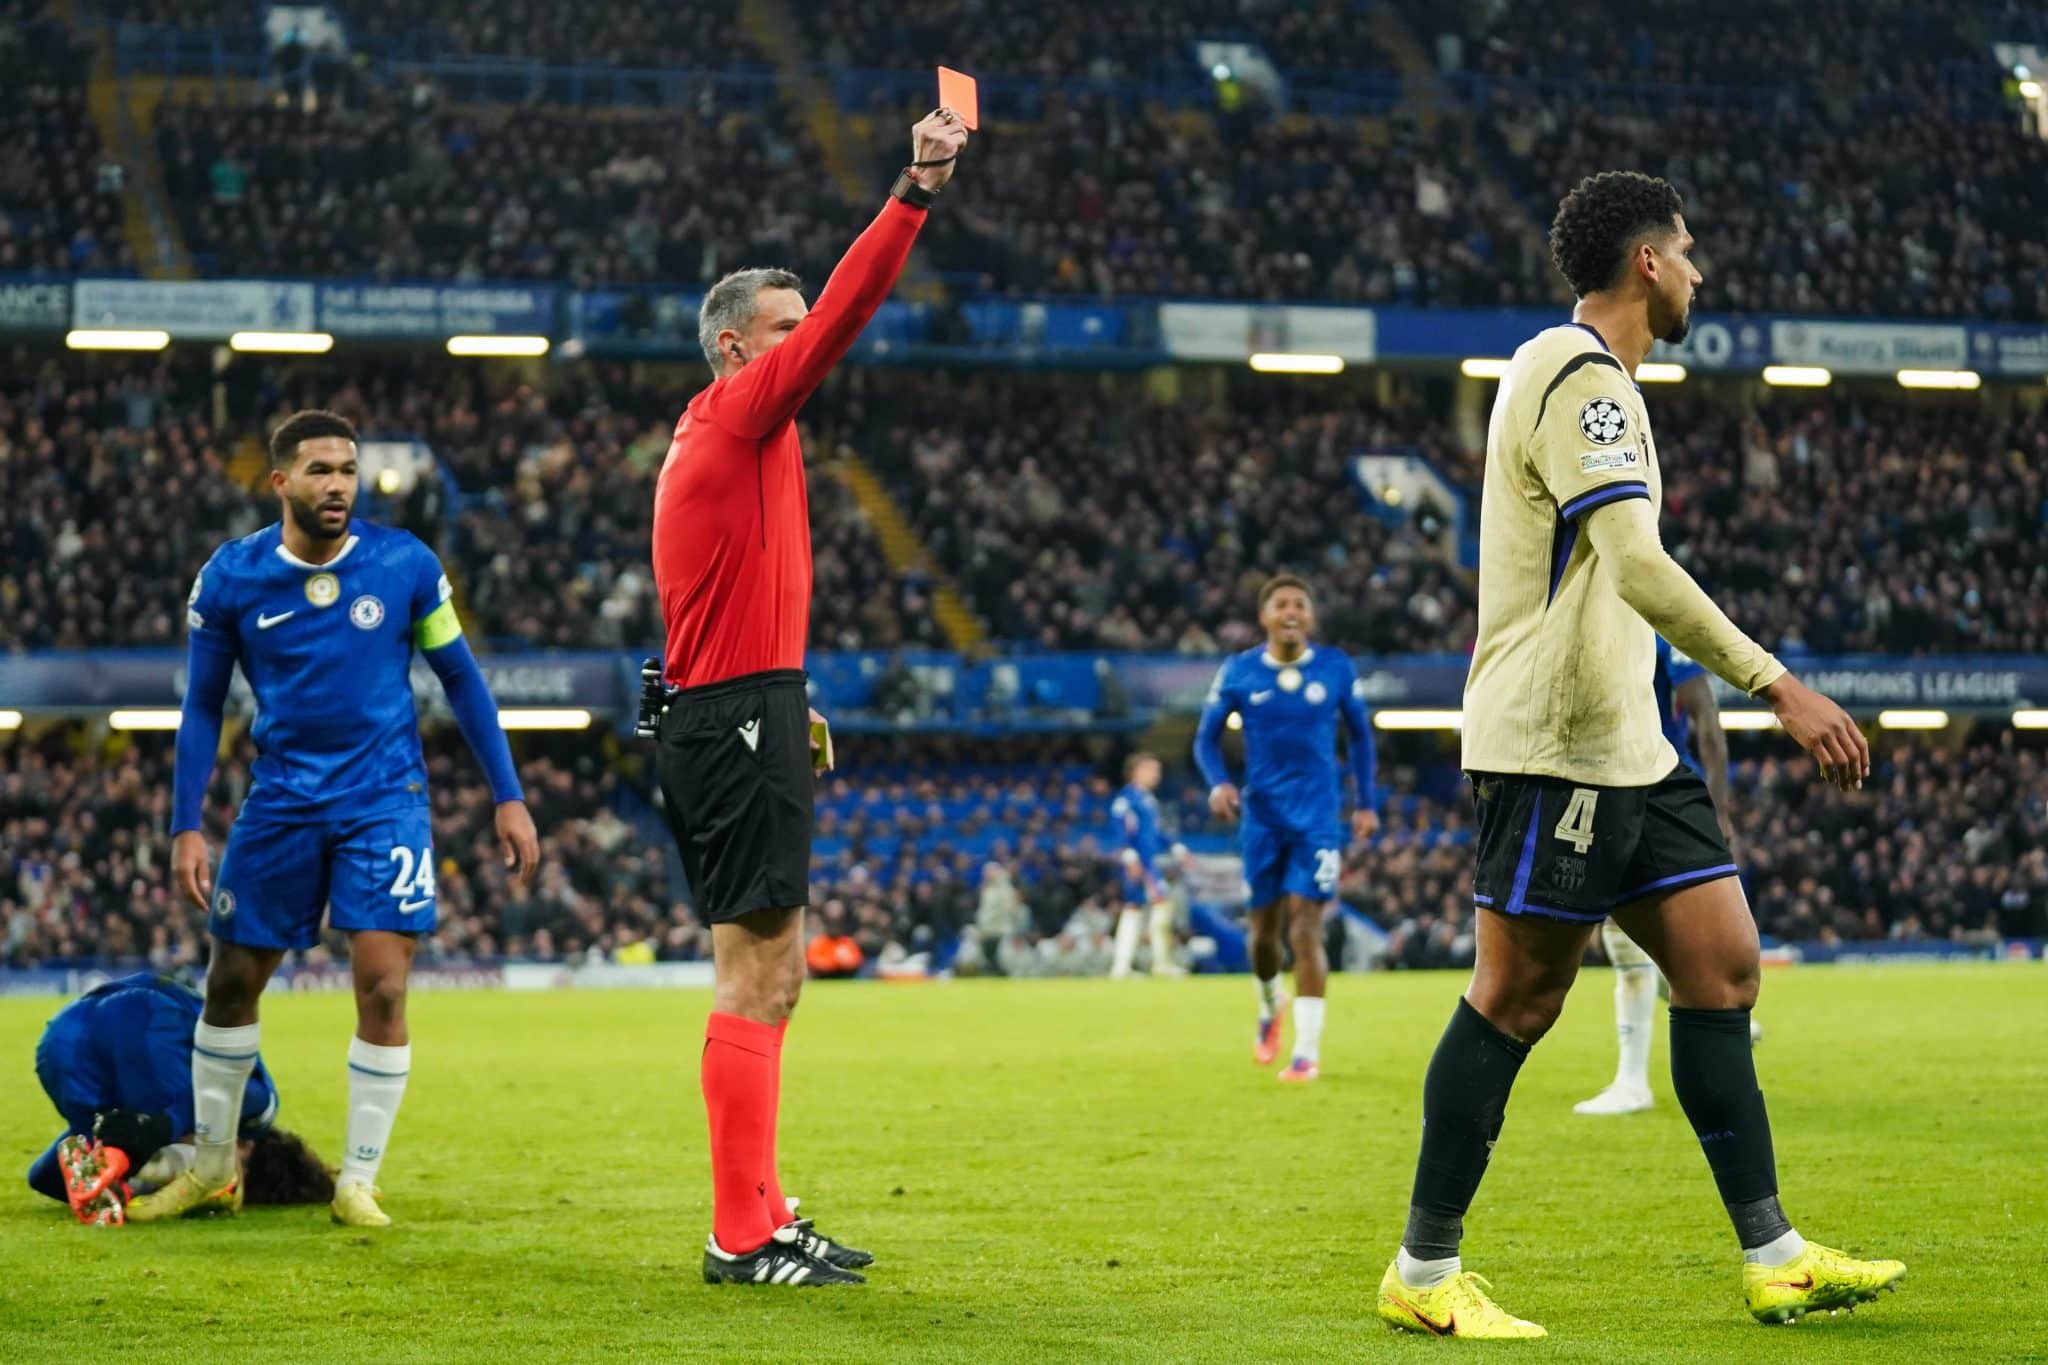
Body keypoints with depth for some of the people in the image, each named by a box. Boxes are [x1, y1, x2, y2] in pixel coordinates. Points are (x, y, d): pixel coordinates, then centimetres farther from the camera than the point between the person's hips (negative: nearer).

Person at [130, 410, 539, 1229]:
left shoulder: (404, 564, -8)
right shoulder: (230, 578, -6)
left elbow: (460, 678, 3)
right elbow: (202, 706, 3)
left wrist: (508, 799, 1)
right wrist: (185, 826, -3)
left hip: (384, 799, -1)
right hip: (281, 802, 1)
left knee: (382, 985, -11)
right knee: (231, 982, 7)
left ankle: (359, 1180, 3)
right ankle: (212, 1168, 26)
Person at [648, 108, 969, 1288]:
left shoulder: (722, 438, 21)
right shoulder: (738, 418, -8)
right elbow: (844, 315, -19)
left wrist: (784, 704, 23)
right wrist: (915, 195, -22)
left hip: (728, 720, 11)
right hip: (739, 722, -11)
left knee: (773, 973, 14)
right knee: (757, 977, -10)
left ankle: (762, 1216, 18)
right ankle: (742, 1235, -9)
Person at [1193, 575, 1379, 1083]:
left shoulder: (1336, 670, -1)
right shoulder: (1238, 673, -2)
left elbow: (1360, 736, 12)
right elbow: (1206, 737, 5)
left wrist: (1366, 803, 8)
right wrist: (1218, 783, -14)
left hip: (1317, 818, -1)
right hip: (1262, 816, 1)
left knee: (1305, 926, -11)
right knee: (1264, 930, 8)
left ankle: (1308, 1050, -9)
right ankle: (1270, 1010, 40)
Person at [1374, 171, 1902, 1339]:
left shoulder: (1590, 378, 19)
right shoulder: (1578, 377, -14)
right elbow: (1638, 566, -26)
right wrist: (1778, 687, -29)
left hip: (1626, 742, 10)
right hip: (1555, 746, -10)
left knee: (1724, 968, 6)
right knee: (1516, 1001, -6)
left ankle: (1773, 1259, 7)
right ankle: (1424, 1273, 2)